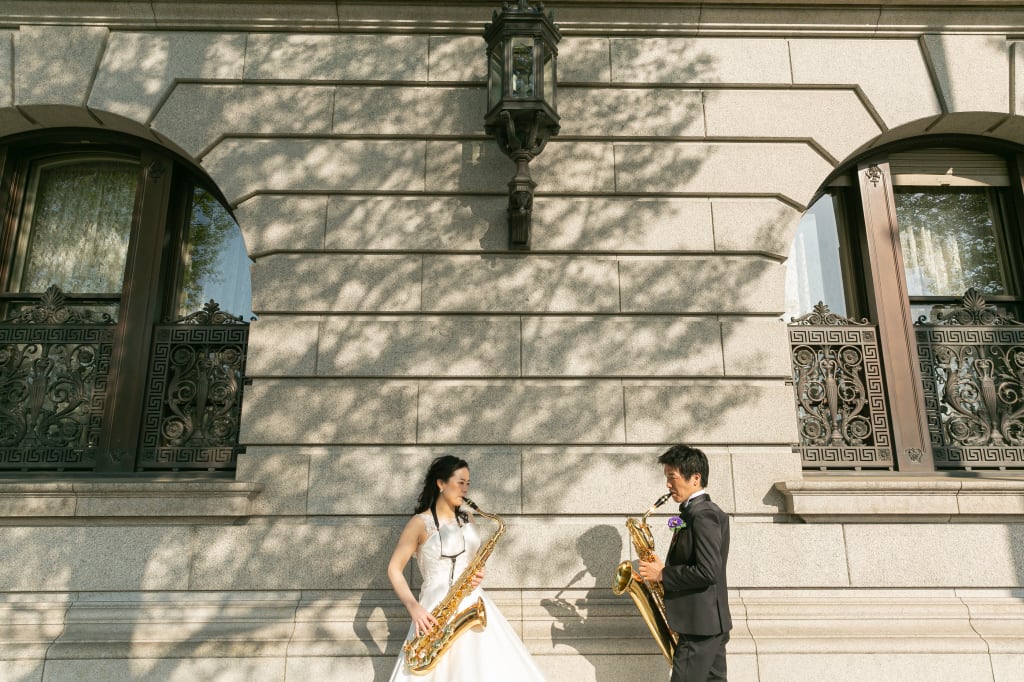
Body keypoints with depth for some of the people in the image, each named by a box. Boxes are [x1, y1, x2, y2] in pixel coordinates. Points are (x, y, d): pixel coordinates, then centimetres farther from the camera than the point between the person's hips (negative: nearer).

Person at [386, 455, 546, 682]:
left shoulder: (467, 519, 11)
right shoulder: (420, 523, -7)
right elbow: (394, 569, -7)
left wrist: (477, 574, 0)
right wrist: (414, 608, -18)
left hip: (473, 603, 5)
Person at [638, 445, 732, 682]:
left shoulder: (703, 515, -18)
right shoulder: (696, 511, 13)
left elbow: (708, 572, -25)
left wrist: (663, 575, -16)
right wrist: (663, 570, 5)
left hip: (701, 624, -10)